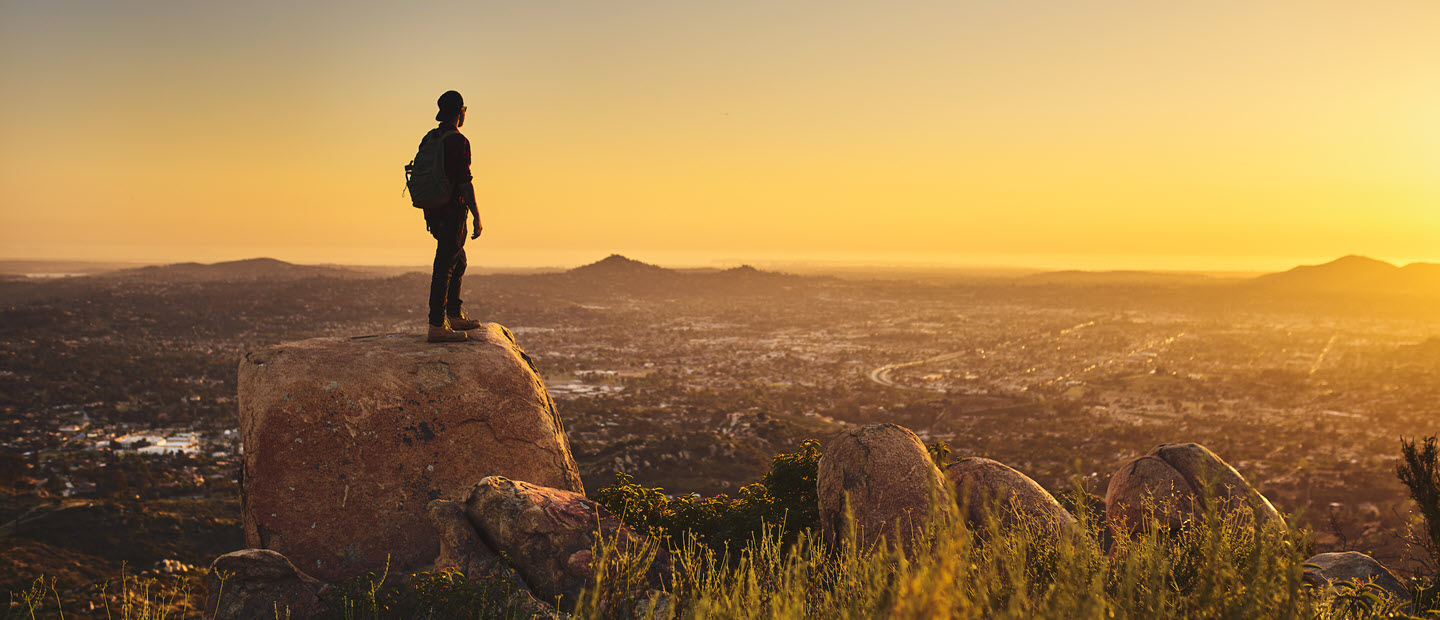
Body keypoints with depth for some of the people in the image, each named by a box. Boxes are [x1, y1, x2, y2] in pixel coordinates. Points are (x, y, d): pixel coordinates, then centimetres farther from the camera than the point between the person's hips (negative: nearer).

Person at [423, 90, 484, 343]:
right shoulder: (458, 141, -14)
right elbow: (465, 182, -19)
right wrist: (477, 217, -16)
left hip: (433, 211, 9)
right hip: (452, 212, -9)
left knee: (458, 260, 21)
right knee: (445, 267, -8)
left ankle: (454, 316, 26)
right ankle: (437, 326, -7)